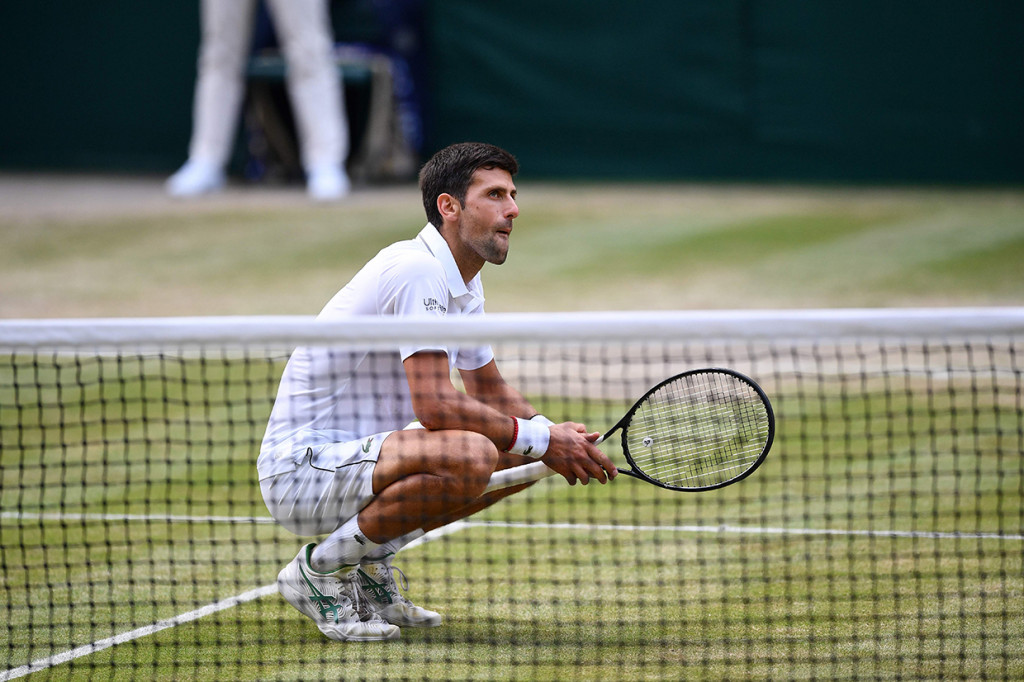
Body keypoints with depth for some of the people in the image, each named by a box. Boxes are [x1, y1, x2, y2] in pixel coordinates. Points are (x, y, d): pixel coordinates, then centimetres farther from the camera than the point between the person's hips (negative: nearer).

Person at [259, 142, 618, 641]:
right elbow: (435, 405, -27)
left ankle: (369, 561, 10)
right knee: (470, 455, -32)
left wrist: (554, 434, 1)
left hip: (358, 458, 10)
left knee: (525, 460, 8)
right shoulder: (418, 270, -20)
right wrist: (540, 440, -19)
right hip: (301, 466, -10)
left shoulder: (464, 285, 12)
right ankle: (321, 568, -14)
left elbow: (490, 391, 22)